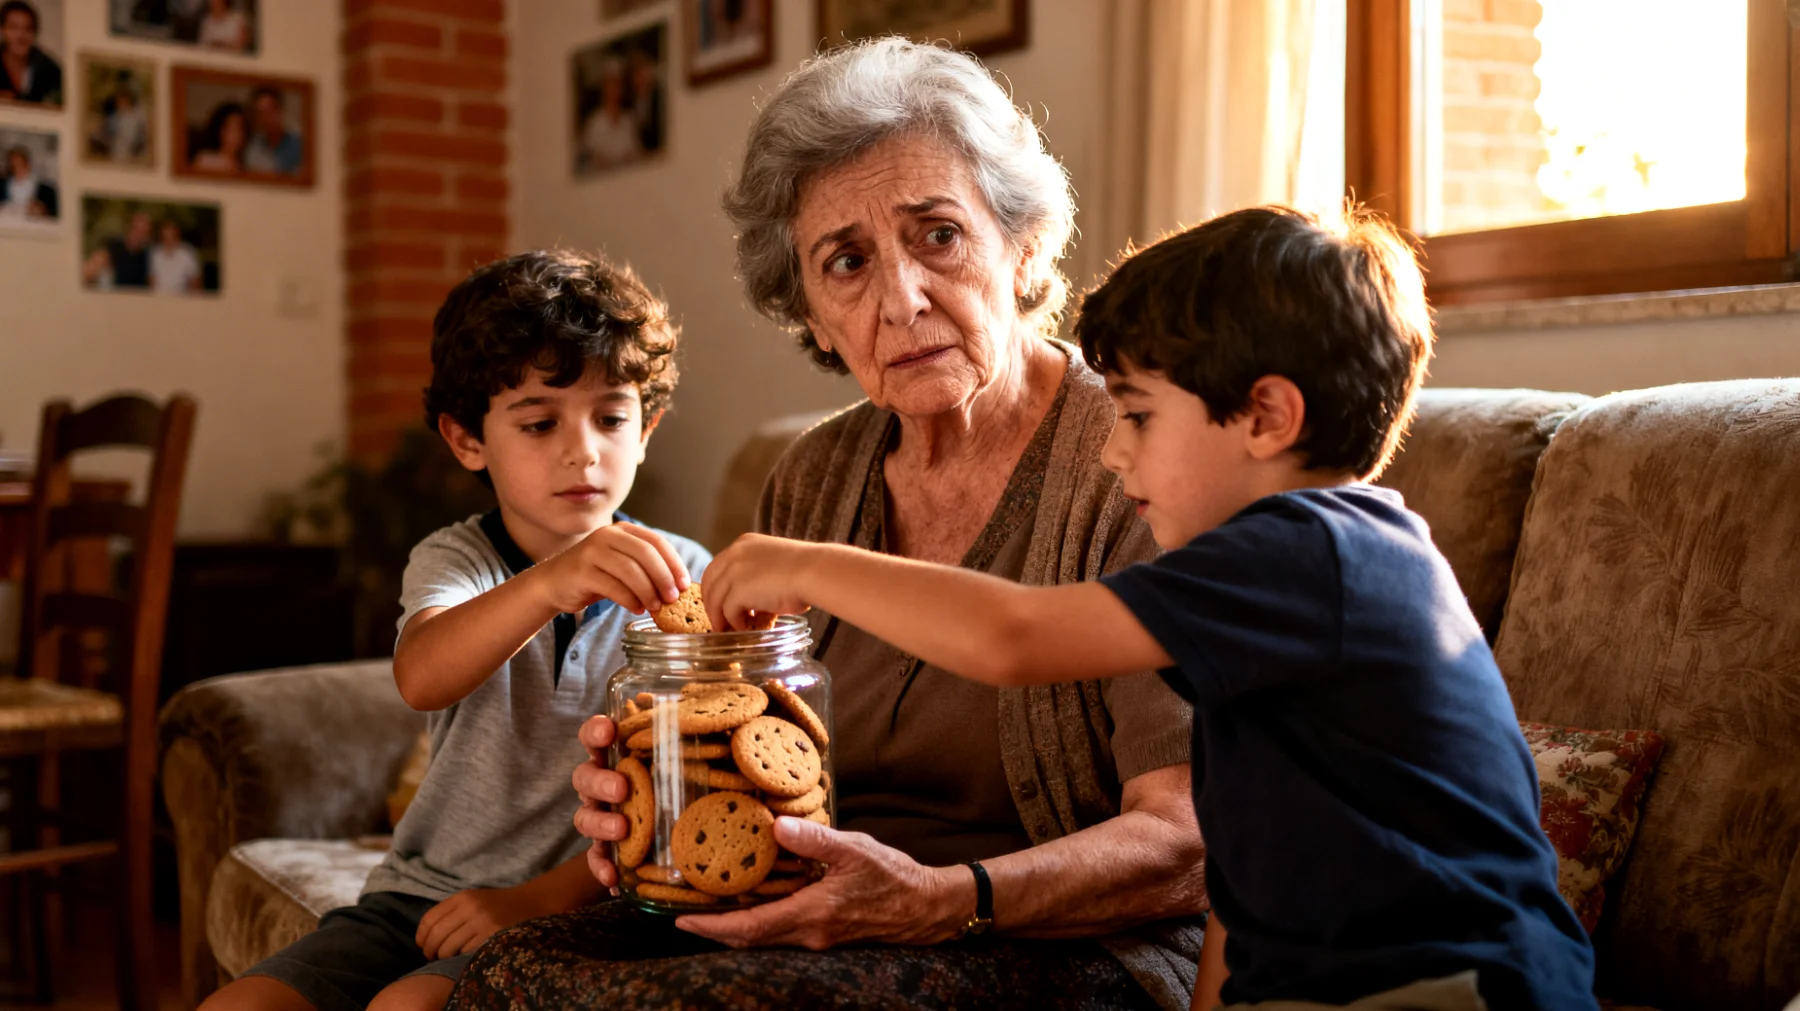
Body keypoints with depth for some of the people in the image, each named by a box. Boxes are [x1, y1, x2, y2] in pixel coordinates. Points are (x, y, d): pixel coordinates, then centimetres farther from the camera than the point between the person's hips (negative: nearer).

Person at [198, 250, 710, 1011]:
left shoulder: (679, 577, -2)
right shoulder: (454, 561, 2)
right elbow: (423, 677, -24)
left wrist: (539, 898, -18)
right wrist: (550, 584, -43)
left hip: (578, 911, -3)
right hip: (425, 891, 4)